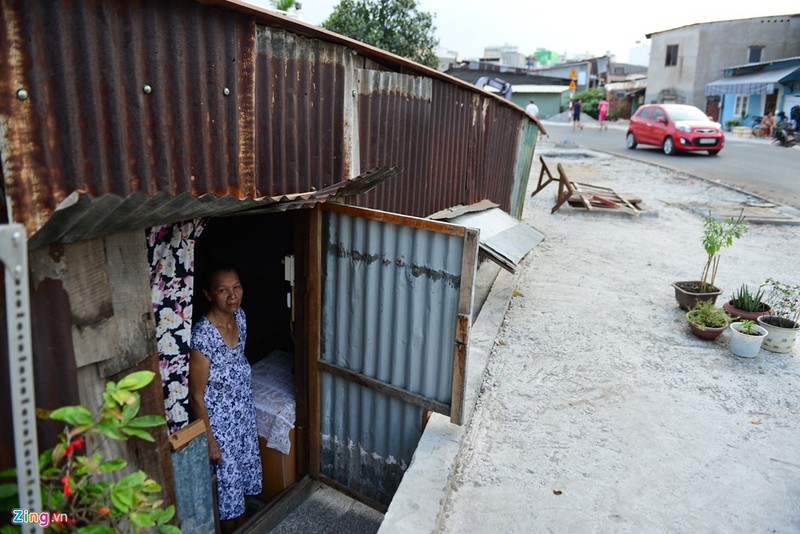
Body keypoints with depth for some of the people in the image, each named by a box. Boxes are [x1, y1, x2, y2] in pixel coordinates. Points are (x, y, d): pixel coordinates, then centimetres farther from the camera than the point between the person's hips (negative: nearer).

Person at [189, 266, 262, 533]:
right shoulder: (202, 335, -30)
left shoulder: (239, 315, -7)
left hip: (245, 414, 8)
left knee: (244, 470, 26)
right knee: (227, 481, 14)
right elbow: (196, 396, -21)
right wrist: (209, 441, -15)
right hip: (220, 423, -7)